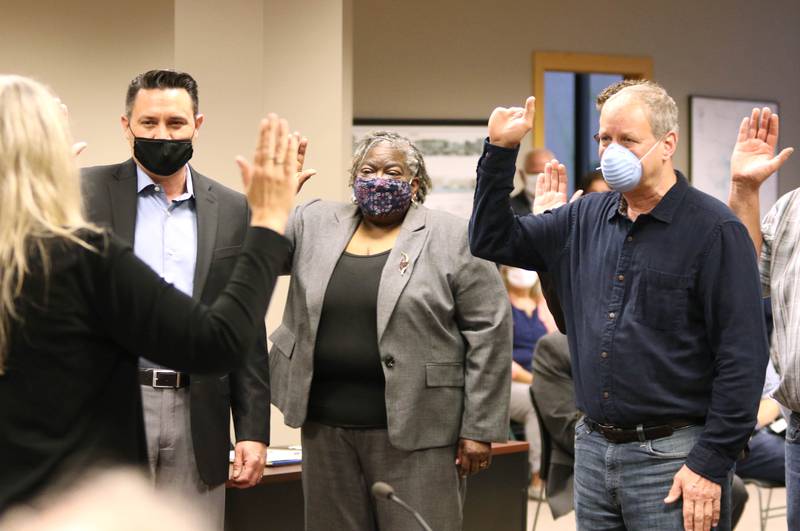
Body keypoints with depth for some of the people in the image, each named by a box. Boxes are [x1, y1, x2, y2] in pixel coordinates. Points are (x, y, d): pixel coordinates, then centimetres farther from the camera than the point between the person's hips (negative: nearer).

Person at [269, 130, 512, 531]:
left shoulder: (453, 238, -3)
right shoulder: (314, 225, 10)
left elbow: (489, 332, -5)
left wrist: (479, 429, -9)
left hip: (414, 427, -4)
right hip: (326, 425, 4)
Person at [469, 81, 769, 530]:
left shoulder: (714, 230, -9)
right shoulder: (586, 219, 10)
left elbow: (743, 355, -13)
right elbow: (493, 241, 15)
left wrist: (711, 464, -16)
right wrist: (501, 151, 4)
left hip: (674, 460, -6)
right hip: (592, 450, 6)